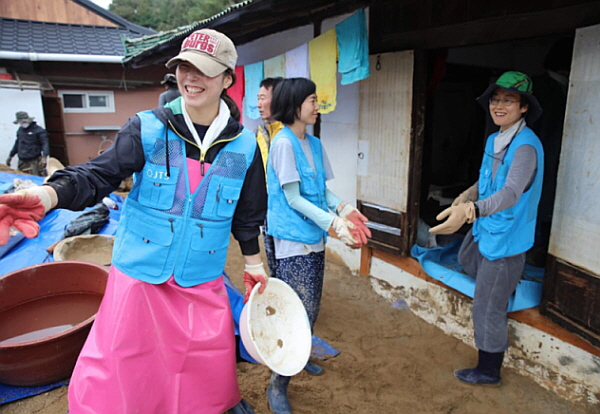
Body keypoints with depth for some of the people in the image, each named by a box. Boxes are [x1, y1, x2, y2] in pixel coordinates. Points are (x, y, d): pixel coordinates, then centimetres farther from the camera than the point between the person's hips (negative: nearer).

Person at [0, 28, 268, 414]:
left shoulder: (244, 146, -4)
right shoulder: (148, 129, -8)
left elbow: (248, 213, 6)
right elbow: (98, 175, -12)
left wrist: (253, 262, 13)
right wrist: (47, 195, -31)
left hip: (203, 280, 1)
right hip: (140, 272, 0)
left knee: (212, 360, 15)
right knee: (113, 364, 7)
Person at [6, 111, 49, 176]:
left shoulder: (39, 130, -7)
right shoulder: (20, 130, 16)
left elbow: (45, 143, -13)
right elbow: (17, 143, 25)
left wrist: (44, 157, -25)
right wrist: (10, 156, 29)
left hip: (35, 161, -7)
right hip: (22, 162, 7)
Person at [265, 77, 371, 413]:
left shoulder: (314, 143, 10)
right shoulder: (284, 143, -14)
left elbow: (323, 189, 11)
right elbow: (293, 198, -17)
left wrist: (343, 208, -8)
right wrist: (334, 223, -23)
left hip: (315, 238, 8)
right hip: (293, 241, -8)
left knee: (310, 312, 19)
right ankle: (278, 386, 12)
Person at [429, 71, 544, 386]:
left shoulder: (526, 146, -23)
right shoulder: (494, 140, 4)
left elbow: (511, 192, -37)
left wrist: (470, 210, -54)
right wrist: (466, 195, -7)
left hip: (504, 239, -9)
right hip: (483, 229, 9)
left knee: (487, 309, 3)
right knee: (467, 262, 34)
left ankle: (489, 371, 24)